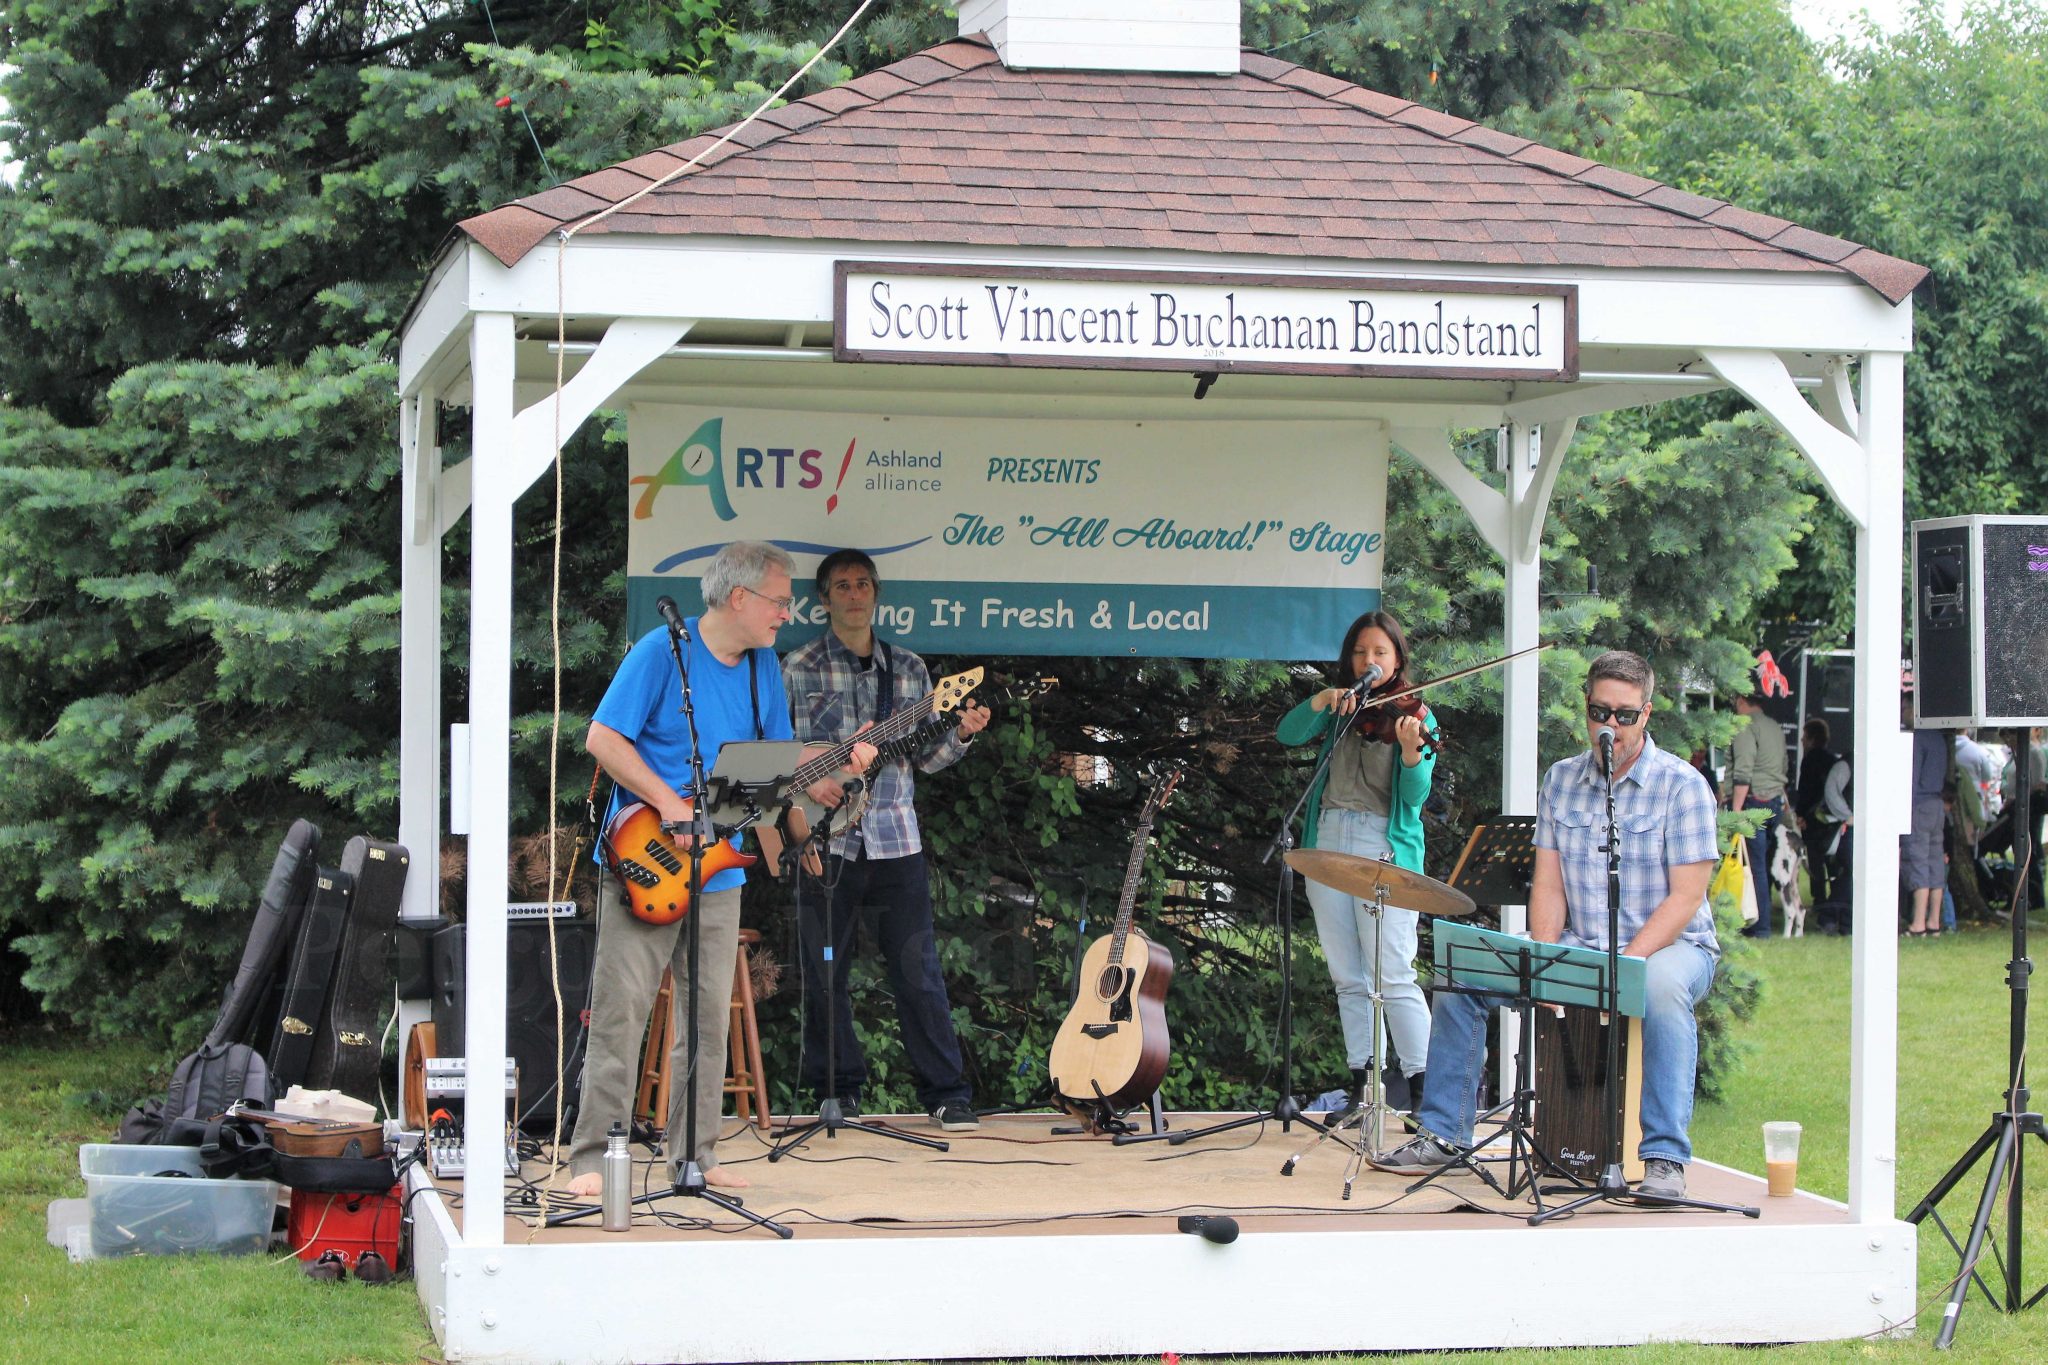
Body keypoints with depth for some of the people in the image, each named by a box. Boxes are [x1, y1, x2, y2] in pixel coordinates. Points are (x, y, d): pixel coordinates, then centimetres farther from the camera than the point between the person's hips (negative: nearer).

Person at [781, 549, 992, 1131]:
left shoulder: (909, 668, 13)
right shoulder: (798, 668, 3)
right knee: (824, 972, 3)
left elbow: (922, 757, 14)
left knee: (918, 969, -1)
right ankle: (840, 1091, 15)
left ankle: (947, 1093, 4)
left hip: (895, 837, 2)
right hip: (827, 840, -1)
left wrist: (959, 734, -4)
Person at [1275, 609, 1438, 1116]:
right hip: (1328, 841, 5)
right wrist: (1323, 701, -17)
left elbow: (1416, 795, -9)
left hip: (1384, 846, -5)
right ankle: (1362, 1084, 12)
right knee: (1348, 978, 7)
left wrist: (1411, 752, -28)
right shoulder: (1340, 711, 15)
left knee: (1392, 975, -12)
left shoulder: (1415, 717, 3)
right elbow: (1288, 734, -1)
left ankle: (1423, 1086, -9)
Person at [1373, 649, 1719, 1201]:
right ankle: (1444, 1135, 1)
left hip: (1667, 946, -5)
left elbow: (1685, 897, -14)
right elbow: (1548, 885, 5)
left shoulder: (1681, 785, -9)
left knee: (1662, 989, -40)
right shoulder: (1562, 781, 7)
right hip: (1578, 948, 5)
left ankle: (1665, 1159, -39)